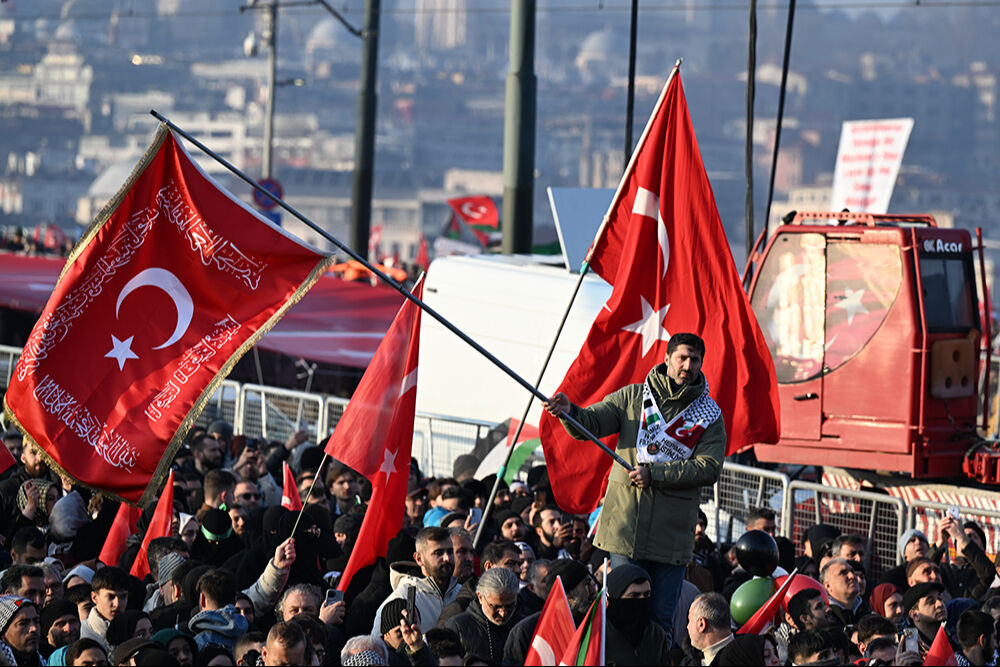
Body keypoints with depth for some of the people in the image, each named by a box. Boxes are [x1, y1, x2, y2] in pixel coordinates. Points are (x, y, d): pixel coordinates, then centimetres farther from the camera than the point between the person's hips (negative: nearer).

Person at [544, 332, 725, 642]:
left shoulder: (709, 415, 6)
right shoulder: (633, 398, 8)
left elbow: (709, 468, -5)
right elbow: (591, 423, 1)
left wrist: (655, 474, -13)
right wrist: (570, 412, -22)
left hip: (671, 534, 0)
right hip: (625, 529, 0)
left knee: (661, 621, 2)